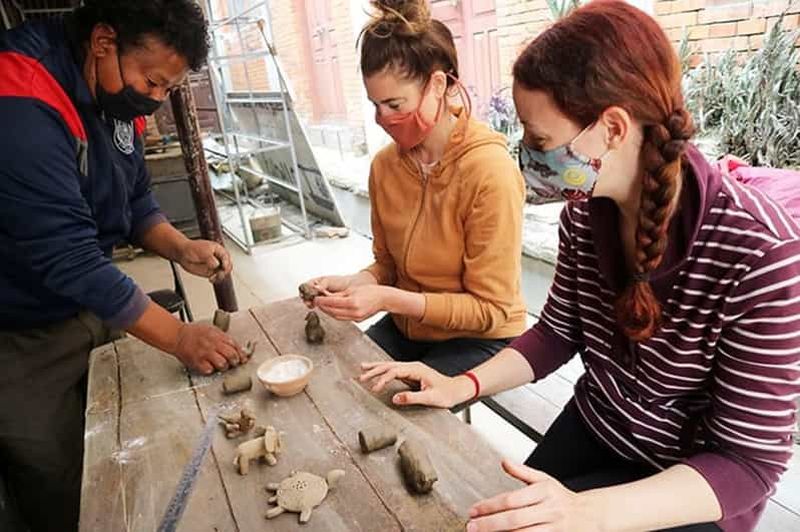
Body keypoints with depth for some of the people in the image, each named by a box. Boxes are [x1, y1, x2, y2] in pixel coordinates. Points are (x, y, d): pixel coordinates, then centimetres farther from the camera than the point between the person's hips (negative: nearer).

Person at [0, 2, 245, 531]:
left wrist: (182, 249, -10)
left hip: (91, 311, 7)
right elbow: (68, 259, -28)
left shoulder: (115, 97, 0)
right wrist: (178, 336, -23)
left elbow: (136, 201, 10)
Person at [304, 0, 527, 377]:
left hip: (479, 339, -5)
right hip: (406, 327, 5)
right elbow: (387, 264, 6)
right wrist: (355, 283, -15)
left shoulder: (489, 171, -24)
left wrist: (390, 300, -28)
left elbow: (490, 309, -20)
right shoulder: (384, 164, -5)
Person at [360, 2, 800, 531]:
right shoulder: (584, 212, -12)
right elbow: (558, 332, 1)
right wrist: (463, 385, -13)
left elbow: (749, 461, -23)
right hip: (593, 426, 5)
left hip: (699, 489, -4)